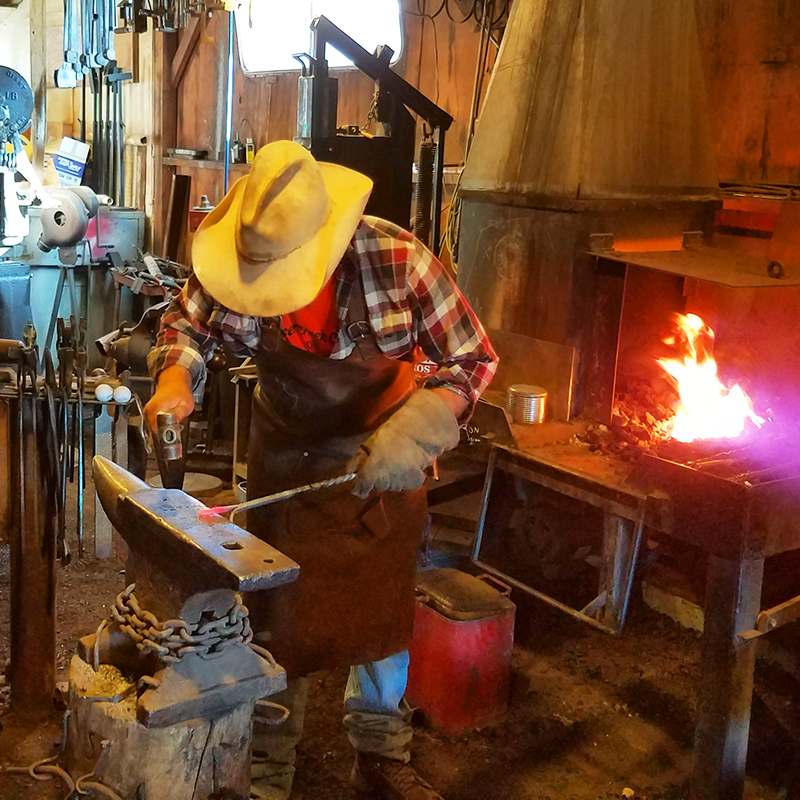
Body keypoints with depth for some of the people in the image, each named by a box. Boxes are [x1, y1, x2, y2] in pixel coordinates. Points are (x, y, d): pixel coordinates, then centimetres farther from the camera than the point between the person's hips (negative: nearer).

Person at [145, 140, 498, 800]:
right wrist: (173, 385, -22)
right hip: (286, 457, 1)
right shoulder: (235, 259, -21)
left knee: (383, 608, 13)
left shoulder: (399, 261, -28)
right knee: (278, 615, 4)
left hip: (385, 455, -1)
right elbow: (186, 325, -1)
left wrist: (413, 431, -31)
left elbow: (473, 358, -18)